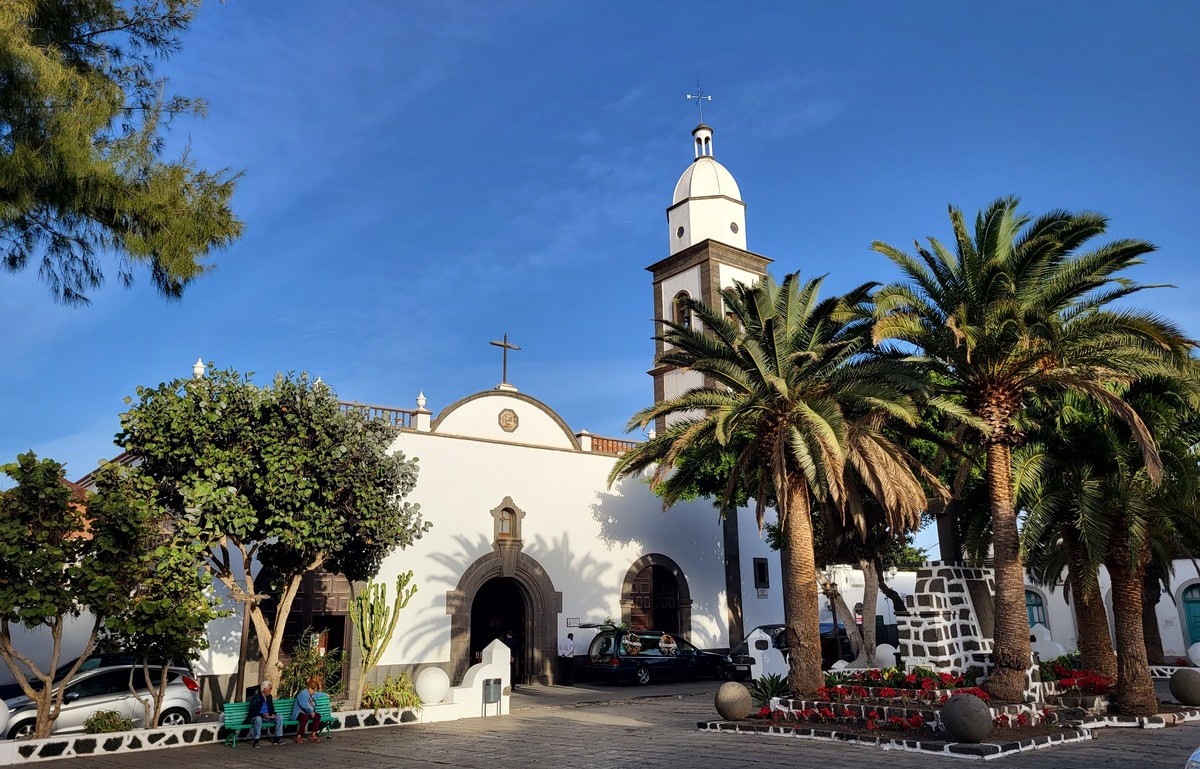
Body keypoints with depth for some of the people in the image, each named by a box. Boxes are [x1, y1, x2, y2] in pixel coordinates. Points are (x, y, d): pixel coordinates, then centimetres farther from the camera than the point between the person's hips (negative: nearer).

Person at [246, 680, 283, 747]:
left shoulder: (270, 697, 9)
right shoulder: (255, 698, -12)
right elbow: (252, 712, -16)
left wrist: (273, 714, -9)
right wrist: (262, 715, -30)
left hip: (267, 716, 6)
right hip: (258, 716, -6)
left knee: (279, 716, -15)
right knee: (258, 719, -40)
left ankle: (277, 739, -13)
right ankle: (256, 741, -32)